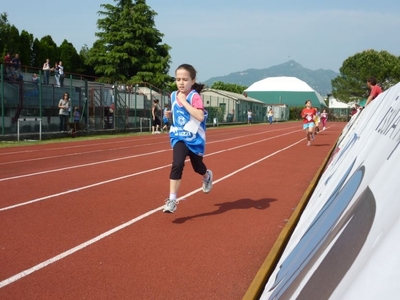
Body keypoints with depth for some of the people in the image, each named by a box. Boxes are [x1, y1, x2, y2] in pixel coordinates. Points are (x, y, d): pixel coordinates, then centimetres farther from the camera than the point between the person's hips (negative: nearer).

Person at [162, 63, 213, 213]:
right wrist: (170, 114, -2)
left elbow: (200, 117, -35)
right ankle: (172, 200, -17)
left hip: (195, 139, -2)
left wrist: (184, 101, -31)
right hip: (179, 137, 3)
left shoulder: (195, 96, -19)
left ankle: (207, 176, 55)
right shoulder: (174, 95, 0)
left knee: (197, 167, 17)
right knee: (177, 164, -20)